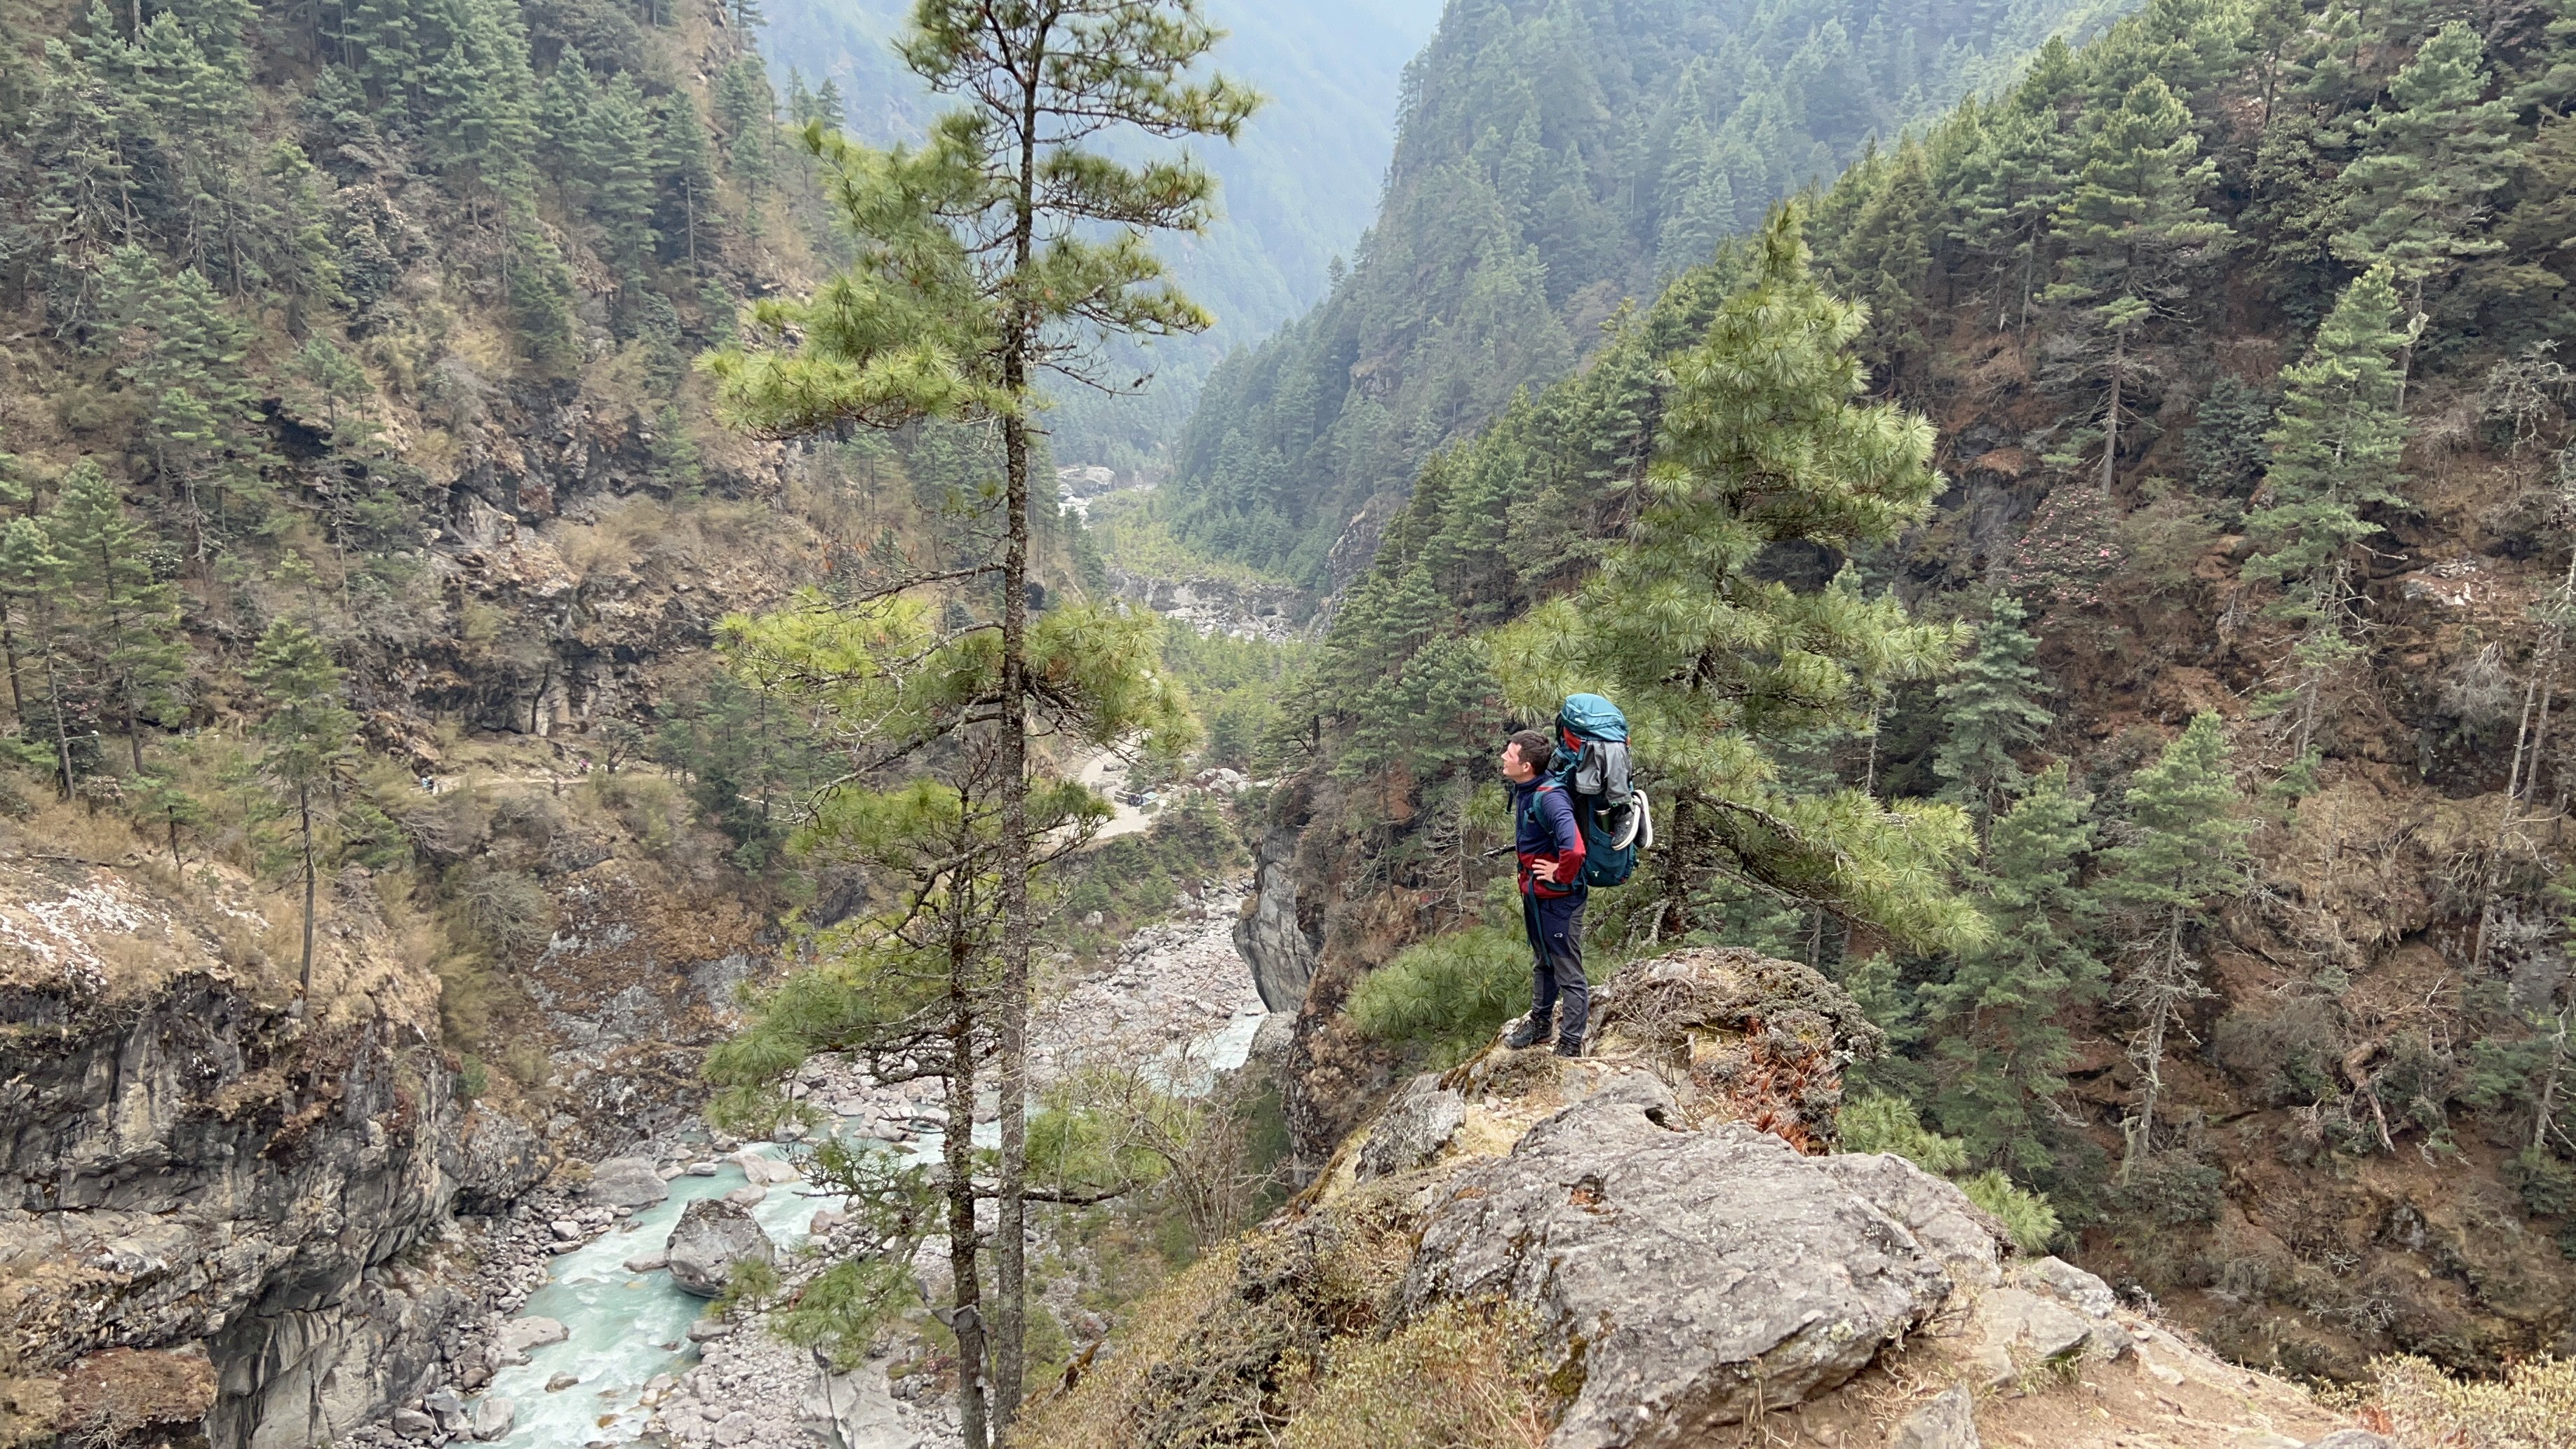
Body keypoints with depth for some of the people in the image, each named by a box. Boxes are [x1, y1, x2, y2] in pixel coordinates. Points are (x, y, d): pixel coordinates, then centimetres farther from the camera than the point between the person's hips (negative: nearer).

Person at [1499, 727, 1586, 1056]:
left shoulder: (1549, 798, -29)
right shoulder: (1523, 791, 0)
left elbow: (1574, 848, -41)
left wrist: (1561, 875, -24)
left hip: (1558, 898, -10)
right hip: (1534, 894, 10)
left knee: (1569, 973, 4)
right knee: (1542, 963, 26)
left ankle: (1570, 1045, 14)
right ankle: (1539, 1022, 44)